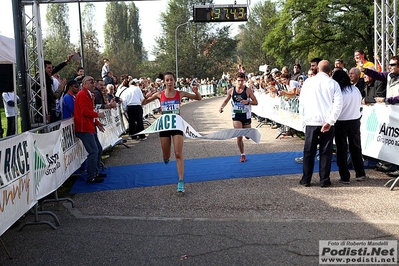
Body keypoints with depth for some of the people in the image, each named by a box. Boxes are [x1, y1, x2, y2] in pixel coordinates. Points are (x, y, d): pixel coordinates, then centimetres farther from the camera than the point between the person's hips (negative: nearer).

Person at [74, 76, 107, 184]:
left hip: (89, 127, 11)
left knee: (98, 149, 16)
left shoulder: (88, 94, 22)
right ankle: (90, 177, -5)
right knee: (93, 151, -11)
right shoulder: (82, 94, -12)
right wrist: (97, 115, -10)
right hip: (84, 128, -11)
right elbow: (84, 111, -21)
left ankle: (95, 172, 26)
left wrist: (97, 123, 17)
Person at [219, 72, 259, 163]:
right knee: (239, 136, -8)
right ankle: (242, 154, 6)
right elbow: (226, 100, 13)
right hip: (236, 116, 0)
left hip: (246, 116, 0)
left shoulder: (248, 91, -7)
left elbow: (256, 102, -5)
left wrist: (248, 102, -23)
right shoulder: (231, 91, -1)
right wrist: (222, 107, -6)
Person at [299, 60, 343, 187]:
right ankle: (324, 180, 10)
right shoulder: (333, 84, -2)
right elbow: (338, 104, -9)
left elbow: (302, 101, 5)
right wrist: (329, 121, -11)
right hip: (327, 122, 0)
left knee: (309, 151, 9)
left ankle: (306, 179, 13)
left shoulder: (308, 82, -1)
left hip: (311, 120, 0)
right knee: (326, 151, 7)